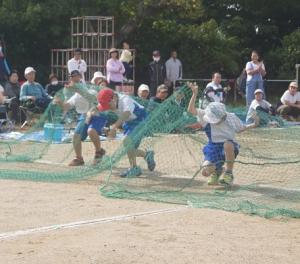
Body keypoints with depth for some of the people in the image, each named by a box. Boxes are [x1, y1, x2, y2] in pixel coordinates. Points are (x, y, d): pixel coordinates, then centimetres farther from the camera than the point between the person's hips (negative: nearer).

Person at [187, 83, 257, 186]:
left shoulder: (231, 117, -7)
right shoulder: (206, 116, -9)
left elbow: (240, 128, 11)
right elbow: (191, 110, -19)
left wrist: (252, 125, -5)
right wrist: (194, 94, -30)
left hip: (229, 147, -1)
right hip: (214, 149, 1)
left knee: (228, 144, -40)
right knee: (205, 172, -22)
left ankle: (228, 173, -17)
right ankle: (217, 170, 20)